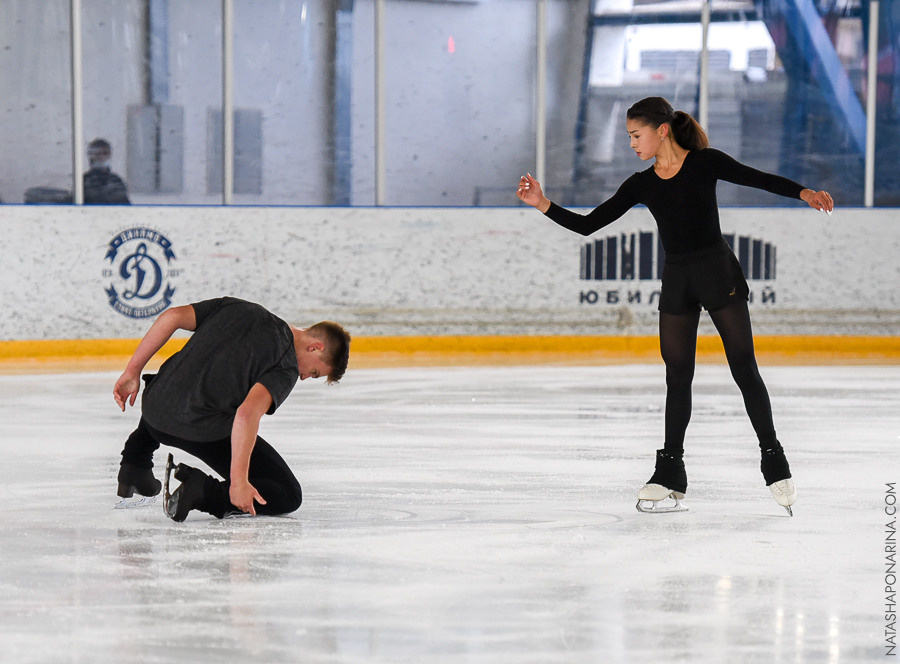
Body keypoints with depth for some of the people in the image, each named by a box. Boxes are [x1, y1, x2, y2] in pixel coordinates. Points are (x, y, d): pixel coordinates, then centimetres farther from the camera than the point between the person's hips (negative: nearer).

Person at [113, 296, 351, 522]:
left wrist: (133, 371, 12)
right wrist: (238, 481, -23)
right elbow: (247, 413, -23)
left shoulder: (240, 308, 13)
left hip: (154, 413, 7)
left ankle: (135, 466, 29)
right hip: (206, 433, -7)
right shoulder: (286, 369, -6)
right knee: (288, 496, 2)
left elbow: (173, 316, 6)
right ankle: (205, 492, -14)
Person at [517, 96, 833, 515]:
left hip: (717, 272, -4)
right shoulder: (641, 185, 5)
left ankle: (774, 460, 5)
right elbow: (588, 225, 5)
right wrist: (543, 205, -5)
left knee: (744, 367, -3)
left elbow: (759, 179, -9)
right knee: (677, 375, 5)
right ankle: (670, 473, 9)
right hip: (676, 280, 4)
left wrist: (803, 192, -24)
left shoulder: (704, 163, -5)